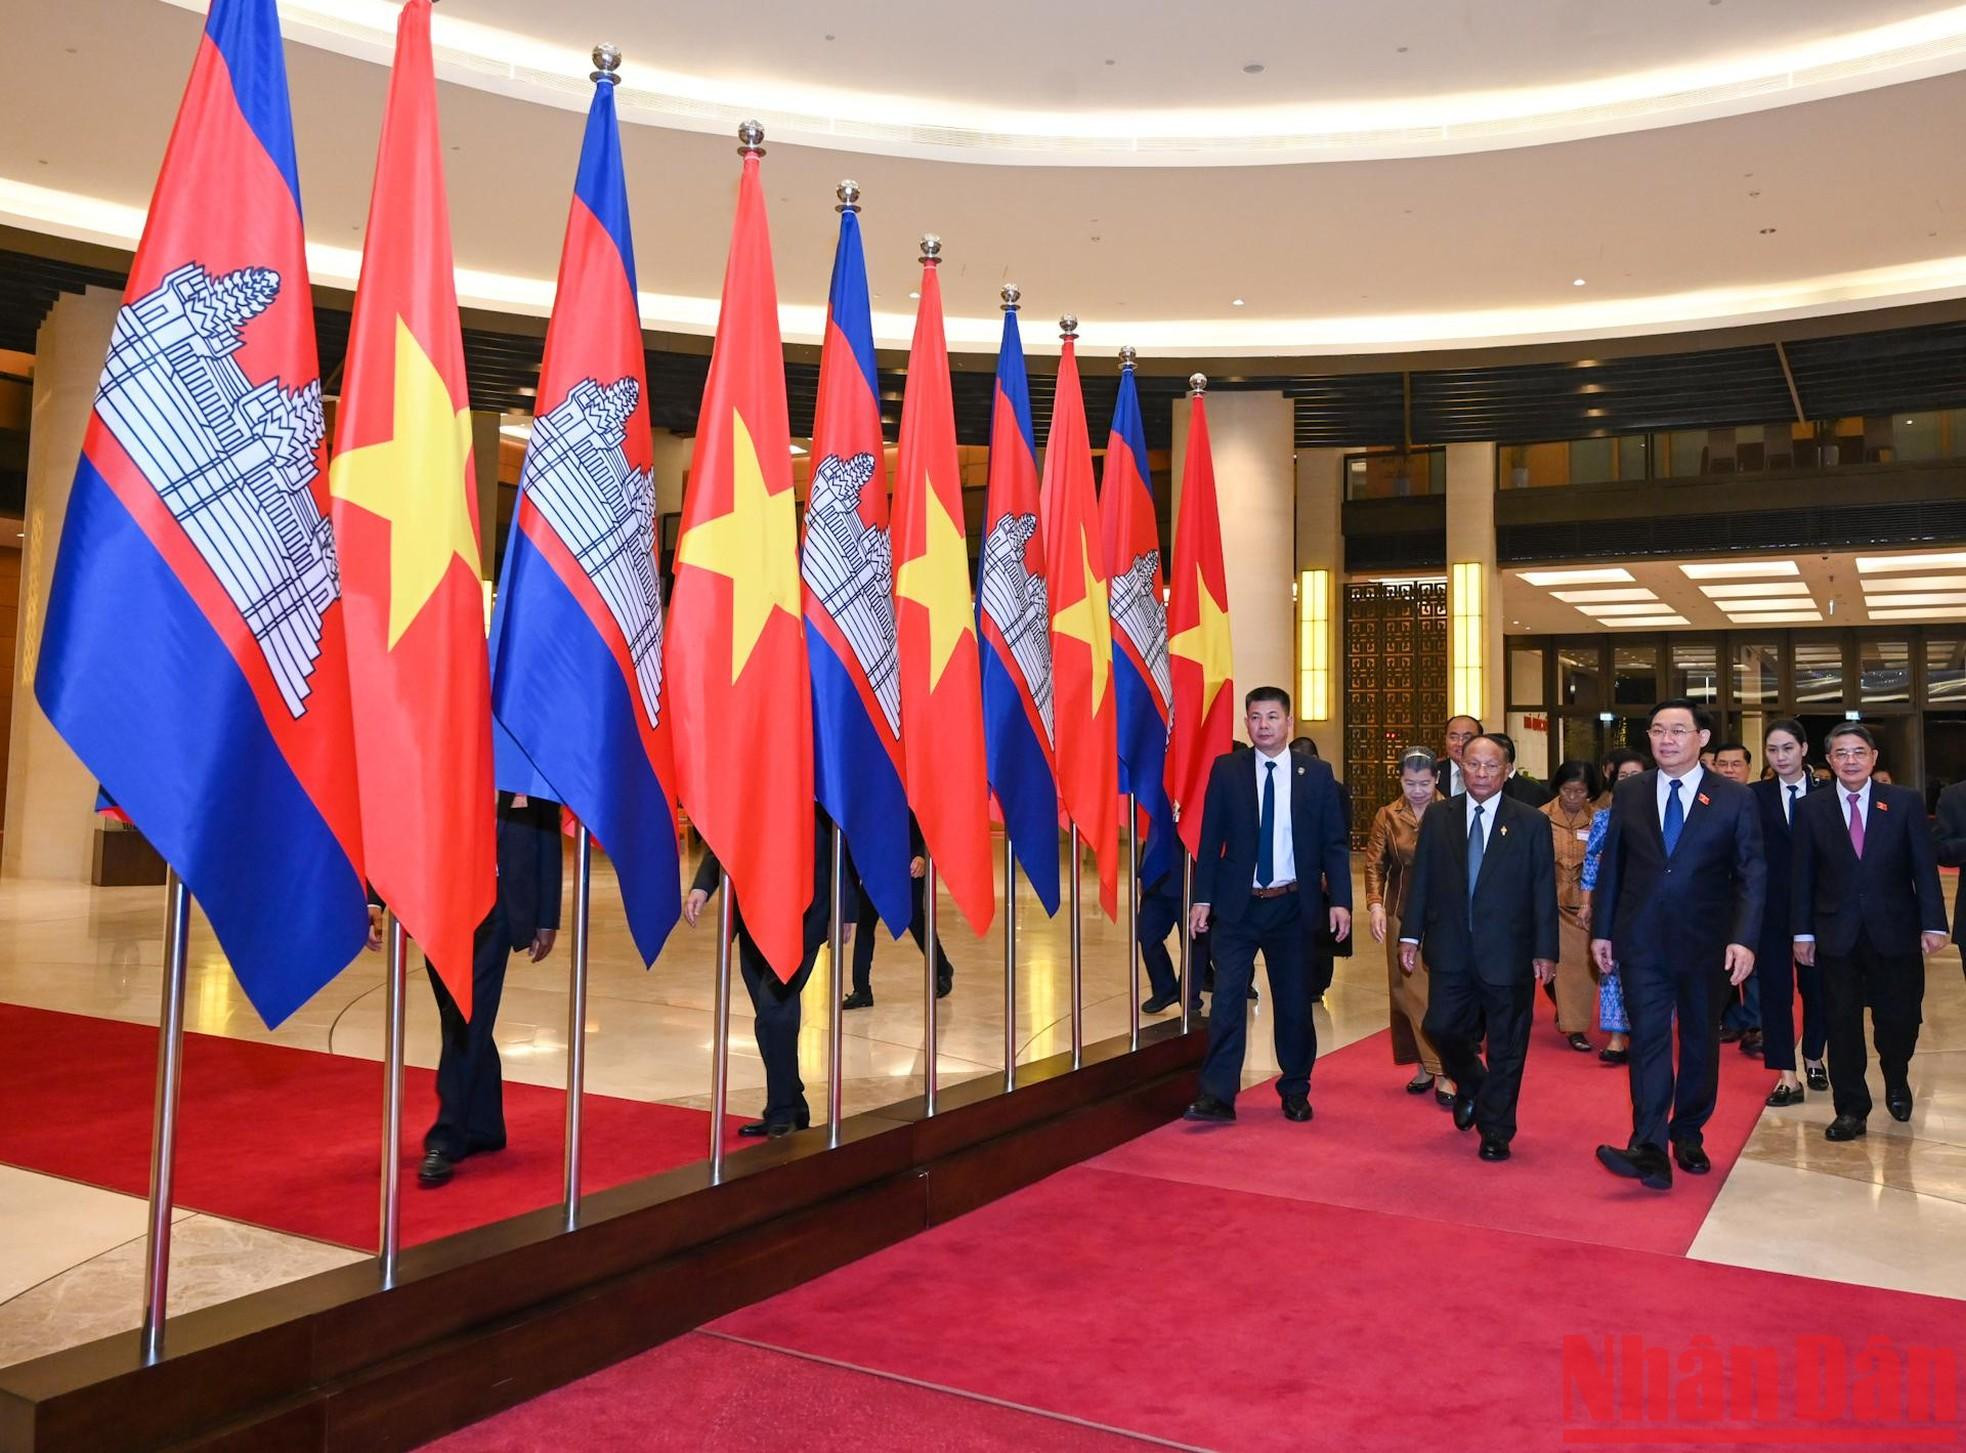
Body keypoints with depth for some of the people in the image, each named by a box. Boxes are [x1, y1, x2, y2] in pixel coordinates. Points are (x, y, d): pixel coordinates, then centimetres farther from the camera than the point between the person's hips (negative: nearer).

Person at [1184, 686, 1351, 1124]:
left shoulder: (1317, 774, 1)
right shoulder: (1226, 769, 1)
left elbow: (1335, 842, 2)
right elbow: (1211, 838, 2)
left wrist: (1340, 900, -6)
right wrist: (1203, 898, -2)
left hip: (1294, 906, 1)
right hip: (1237, 905, 0)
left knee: (1295, 1003, 9)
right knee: (1227, 999, -5)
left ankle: (1295, 1092, 24)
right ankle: (1217, 1095, -1)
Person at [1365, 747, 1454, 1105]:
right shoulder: (1387, 817, 3)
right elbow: (1375, 865, 2)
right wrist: (1375, 904, -12)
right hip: (1403, 915, 3)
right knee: (1409, 990, 7)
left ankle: (1442, 1072, 5)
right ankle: (1425, 1065, 19)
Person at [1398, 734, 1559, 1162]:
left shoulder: (1531, 823, -1)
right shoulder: (1438, 820, 5)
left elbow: (1544, 891, -2)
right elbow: (1421, 881, 7)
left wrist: (1545, 950, -5)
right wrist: (1411, 934, 2)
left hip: (1507, 953, -2)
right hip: (1451, 951, 2)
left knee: (1505, 1047, 6)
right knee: (1442, 1028, 2)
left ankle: (1496, 1132, 21)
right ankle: (1470, 1086, 35)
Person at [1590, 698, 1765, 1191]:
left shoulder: (1734, 798, -2)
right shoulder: (1629, 794, 4)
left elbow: (1751, 874, -5)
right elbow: (1611, 866, 7)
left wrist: (1744, 939, -15)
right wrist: (1601, 929, 5)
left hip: (1706, 943, 0)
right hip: (1642, 941, 0)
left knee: (1700, 1040, 12)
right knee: (1648, 1040, -5)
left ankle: (1689, 1136, 27)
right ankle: (1650, 1149, -9)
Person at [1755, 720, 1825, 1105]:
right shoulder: (1755, 796, 0)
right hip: (1770, 909, -1)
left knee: (1816, 986, 13)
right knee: (1775, 990, 0)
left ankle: (1814, 1059, 33)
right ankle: (1787, 1077, 4)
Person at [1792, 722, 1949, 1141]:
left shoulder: (1906, 802, 1)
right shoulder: (1810, 808, 2)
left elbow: (1924, 867, -1)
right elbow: (1803, 876, 2)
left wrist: (1933, 923, -7)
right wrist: (1803, 932, 0)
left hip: (1895, 930, 0)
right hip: (1837, 934, 0)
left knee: (1900, 1019, 8)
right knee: (1842, 1024, 3)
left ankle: (1897, 1085, 37)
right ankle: (1851, 1110, 14)